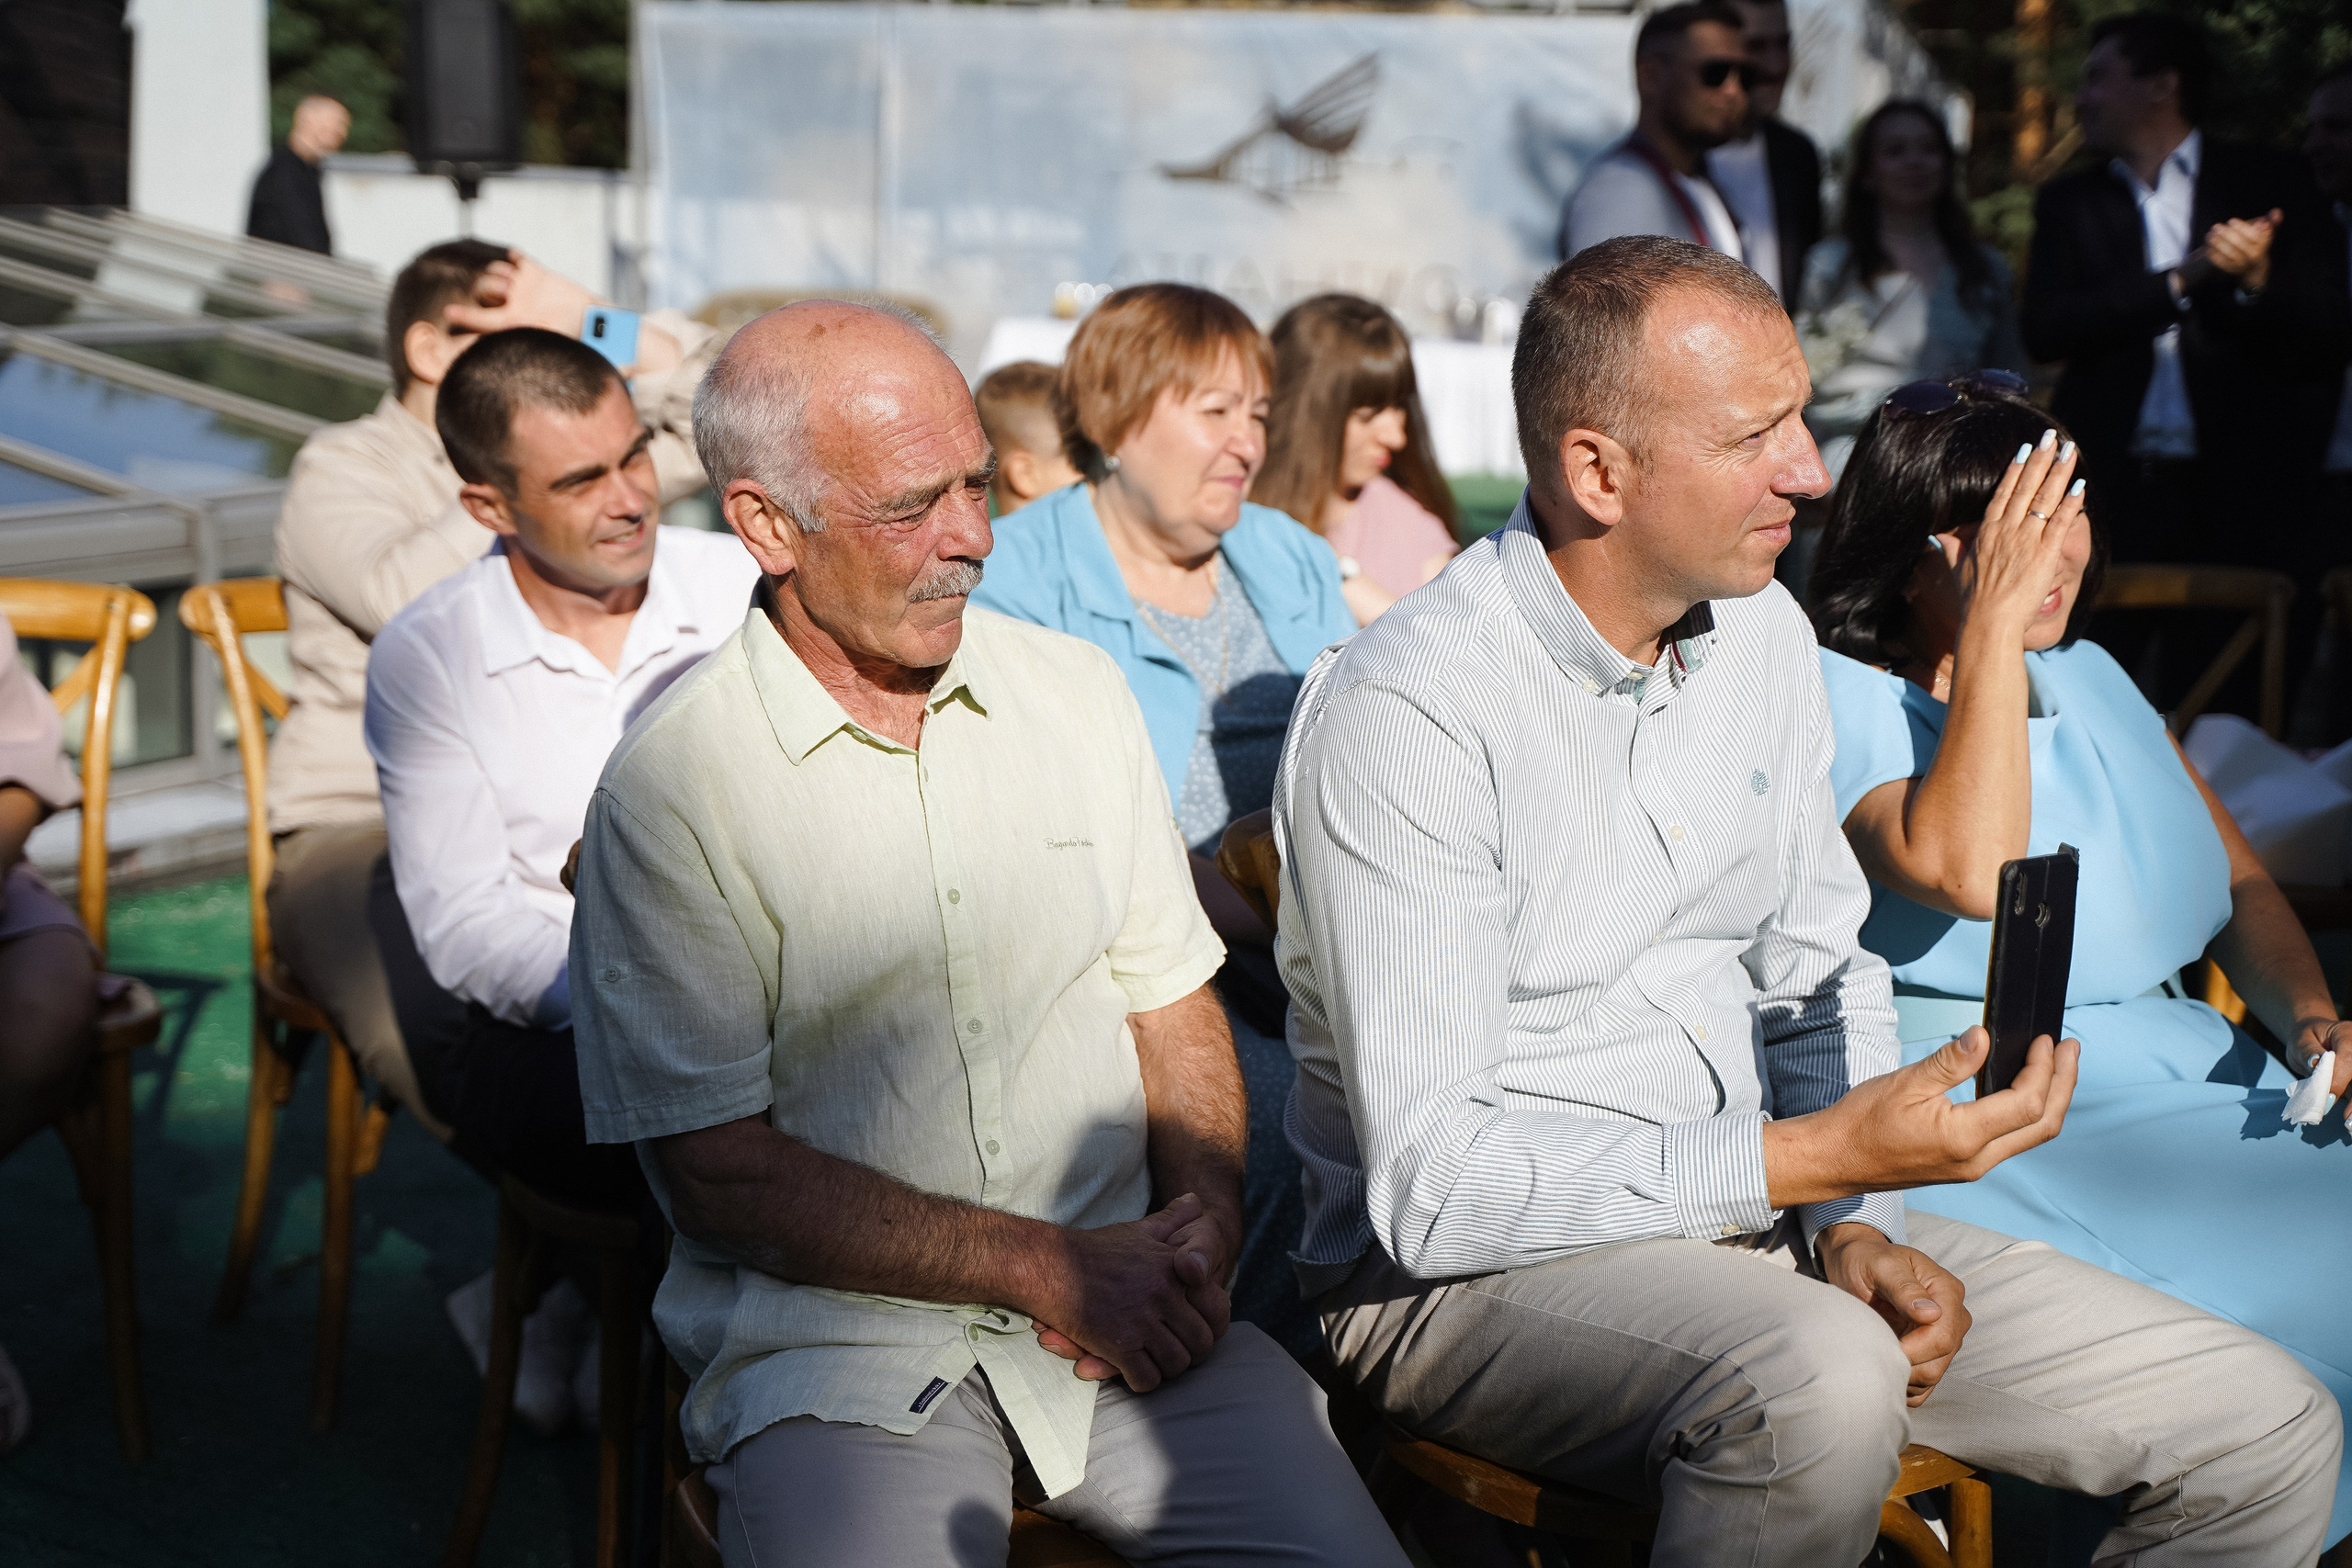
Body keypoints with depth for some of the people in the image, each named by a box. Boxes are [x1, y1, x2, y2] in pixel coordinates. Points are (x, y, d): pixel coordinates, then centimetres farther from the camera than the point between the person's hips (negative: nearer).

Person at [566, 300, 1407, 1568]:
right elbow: (719, 1176, -8)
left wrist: (1202, 1228, -4)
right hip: (838, 1342, -4)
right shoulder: (670, 788, -6)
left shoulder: (1078, 693, 10)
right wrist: (1047, 1268, -11)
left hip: (1124, 1310, 4)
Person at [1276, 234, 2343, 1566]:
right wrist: (1819, 1157, -25)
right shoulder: (1404, 710, -19)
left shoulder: (1764, 633, 6)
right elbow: (1431, 1190, -22)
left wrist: (1850, 1227, -5)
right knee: (1819, 1384, -38)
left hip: (1760, 1216, 7)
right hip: (1469, 1269, -6)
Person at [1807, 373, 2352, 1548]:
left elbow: (2242, 886, 23)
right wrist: (1993, 620, -18)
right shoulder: (1836, 701, -4)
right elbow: (1970, 873, -24)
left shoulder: (2088, 680, 19)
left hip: (2178, 1078, 7)